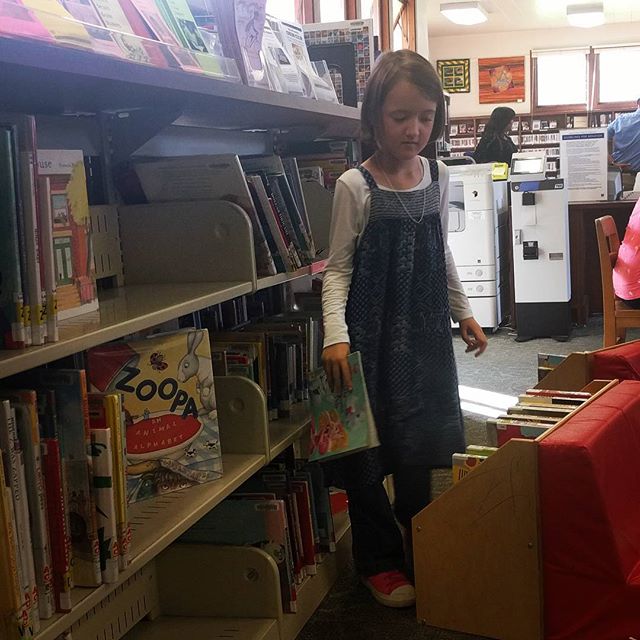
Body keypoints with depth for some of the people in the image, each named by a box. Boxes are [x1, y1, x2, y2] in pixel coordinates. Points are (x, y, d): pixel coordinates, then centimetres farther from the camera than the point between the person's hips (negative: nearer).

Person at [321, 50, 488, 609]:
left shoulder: (437, 177, 3)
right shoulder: (355, 186, -12)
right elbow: (338, 269, -12)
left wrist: (464, 313, 18)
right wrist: (336, 335, -24)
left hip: (425, 331, 5)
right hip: (374, 332, -5)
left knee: (422, 440, 15)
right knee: (370, 443, 4)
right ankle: (379, 559, 22)